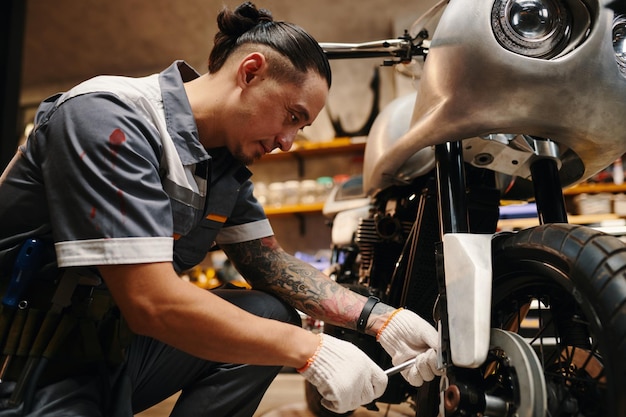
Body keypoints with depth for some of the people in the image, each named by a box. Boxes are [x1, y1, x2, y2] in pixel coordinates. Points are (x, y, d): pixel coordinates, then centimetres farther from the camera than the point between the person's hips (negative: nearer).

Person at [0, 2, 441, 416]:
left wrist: (383, 319, -8)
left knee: (272, 314, -5)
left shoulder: (228, 166, 2)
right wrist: (311, 351, -24)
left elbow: (271, 264, 4)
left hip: (117, 345, 8)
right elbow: (152, 302, -29)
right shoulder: (108, 115, -23)